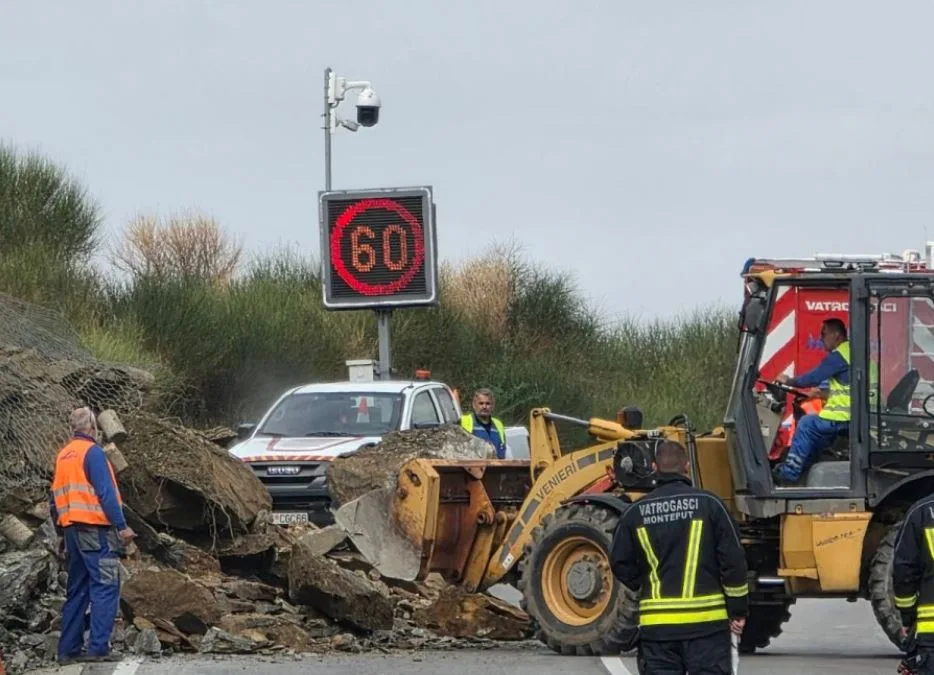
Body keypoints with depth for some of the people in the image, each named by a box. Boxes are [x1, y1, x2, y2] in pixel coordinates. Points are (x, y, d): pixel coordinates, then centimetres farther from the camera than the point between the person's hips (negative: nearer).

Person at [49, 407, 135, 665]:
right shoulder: (92, 452, -8)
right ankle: (98, 648, -17)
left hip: (71, 528, 8)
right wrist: (122, 526, -14)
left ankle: (68, 649, 11)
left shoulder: (62, 456, 15)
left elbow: (54, 498, 17)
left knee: (77, 591, 12)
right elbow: (106, 492, -15)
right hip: (95, 528, -8)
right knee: (105, 587, -9)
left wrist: (62, 531, 23)